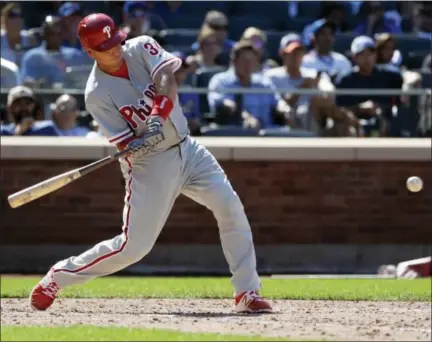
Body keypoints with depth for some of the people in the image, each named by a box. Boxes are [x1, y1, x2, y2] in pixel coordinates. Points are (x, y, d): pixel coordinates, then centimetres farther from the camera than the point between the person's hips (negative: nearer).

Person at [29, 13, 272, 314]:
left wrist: (158, 117, -38)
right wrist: (145, 142, -36)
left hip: (187, 149, 4)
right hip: (150, 165, -4)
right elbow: (125, 144, -15)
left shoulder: (142, 48, -5)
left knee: (231, 208, -10)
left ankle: (247, 292, -2)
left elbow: (168, 80, -22)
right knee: (134, 246, -7)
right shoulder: (97, 94, -14)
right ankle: (57, 278, 10)